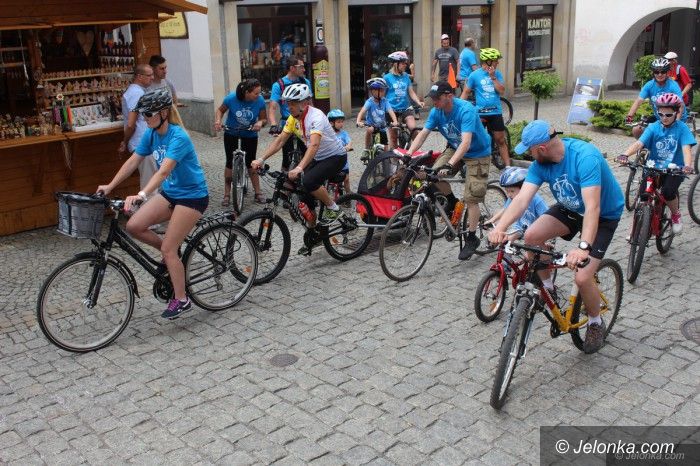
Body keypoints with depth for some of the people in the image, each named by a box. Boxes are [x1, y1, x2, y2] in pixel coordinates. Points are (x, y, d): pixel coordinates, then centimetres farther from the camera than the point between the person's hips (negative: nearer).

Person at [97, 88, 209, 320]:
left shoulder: (178, 137, -25)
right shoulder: (151, 134, -1)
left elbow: (163, 171, -38)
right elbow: (132, 161, 3)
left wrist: (141, 195, -49)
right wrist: (110, 186, -4)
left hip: (192, 195, -8)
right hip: (169, 192, 8)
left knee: (168, 249, -8)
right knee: (133, 226, -7)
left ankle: (181, 300, 9)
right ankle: (171, 252, 17)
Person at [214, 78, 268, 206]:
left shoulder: (260, 101, -22)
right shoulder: (231, 98, -24)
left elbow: (264, 118, -9)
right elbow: (220, 110, -5)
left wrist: (260, 123, -32)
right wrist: (218, 120, -23)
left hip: (250, 134, 0)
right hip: (231, 133, 0)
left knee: (250, 162, -1)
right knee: (230, 162, 0)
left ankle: (258, 192, 11)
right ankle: (227, 194, 9)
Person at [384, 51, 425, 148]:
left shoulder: (406, 76, 6)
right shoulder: (387, 77, -4)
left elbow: (411, 92, 7)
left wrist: (419, 102, -8)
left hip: (406, 108, 2)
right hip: (393, 110, -2)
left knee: (413, 128, -20)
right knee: (393, 136, 5)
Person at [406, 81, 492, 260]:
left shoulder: (466, 110, -32)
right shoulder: (436, 111, -12)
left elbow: (466, 142, -42)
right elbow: (423, 133, -14)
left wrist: (450, 165, -53)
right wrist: (408, 154, -29)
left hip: (477, 153, -6)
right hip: (455, 148, 6)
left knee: (471, 198, -11)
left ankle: (472, 238, 4)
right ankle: (452, 201, 10)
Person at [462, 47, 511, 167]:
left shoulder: (497, 74, 5)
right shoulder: (474, 75, -3)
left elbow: (502, 91, -5)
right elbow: (466, 92, 1)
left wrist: (493, 77, -11)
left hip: (496, 112, 2)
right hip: (480, 113, -2)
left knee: (501, 140, 5)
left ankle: (508, 166, 8)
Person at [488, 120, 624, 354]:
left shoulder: (585, 157, -35)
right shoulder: (541, 163, -15)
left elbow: (592, 207, -44)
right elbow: (522, 198, -26)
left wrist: (583, 247, -56)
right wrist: (499, 227, -43)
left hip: (604, 214, -6)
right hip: (570, 209, 6)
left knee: (582, 277, -17)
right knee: (532, 235, -19)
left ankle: (596, 324, 13)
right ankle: (547, 289, 6)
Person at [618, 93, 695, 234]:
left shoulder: (682, 128, -6)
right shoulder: (653, 127, -3)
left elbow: (686, 148, -18)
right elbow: (639, 143, -17)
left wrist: (688, 166, -38)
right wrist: (625, 155, -38)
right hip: (654, 168, 2)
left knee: (668, 191, -28)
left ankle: (676, 214, 4)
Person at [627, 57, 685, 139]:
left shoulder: (673, 86, -21)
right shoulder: (649, 85, -10)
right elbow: (638, 101, -20)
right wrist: (630, 115, -36)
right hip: (658, 118, 4)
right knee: (636, 130, -8)